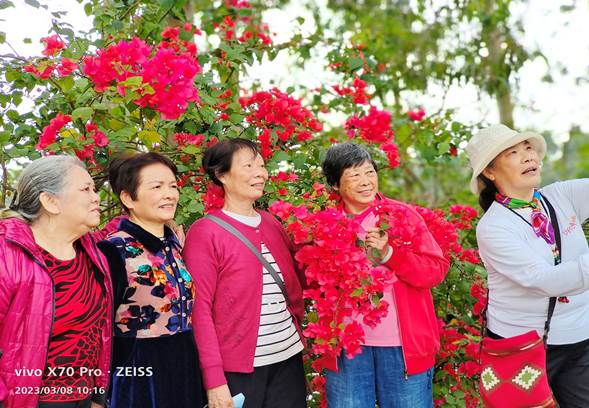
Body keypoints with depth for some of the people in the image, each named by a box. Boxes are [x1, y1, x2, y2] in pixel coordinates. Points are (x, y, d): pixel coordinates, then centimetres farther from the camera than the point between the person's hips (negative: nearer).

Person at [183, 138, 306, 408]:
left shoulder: (272, 224, 9)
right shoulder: (204, 232, -8)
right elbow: (200, 308, -12)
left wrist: (301, 331, 6)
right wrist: (214, 379, -15)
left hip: (289, 358, 5)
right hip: (238, 368, -5)